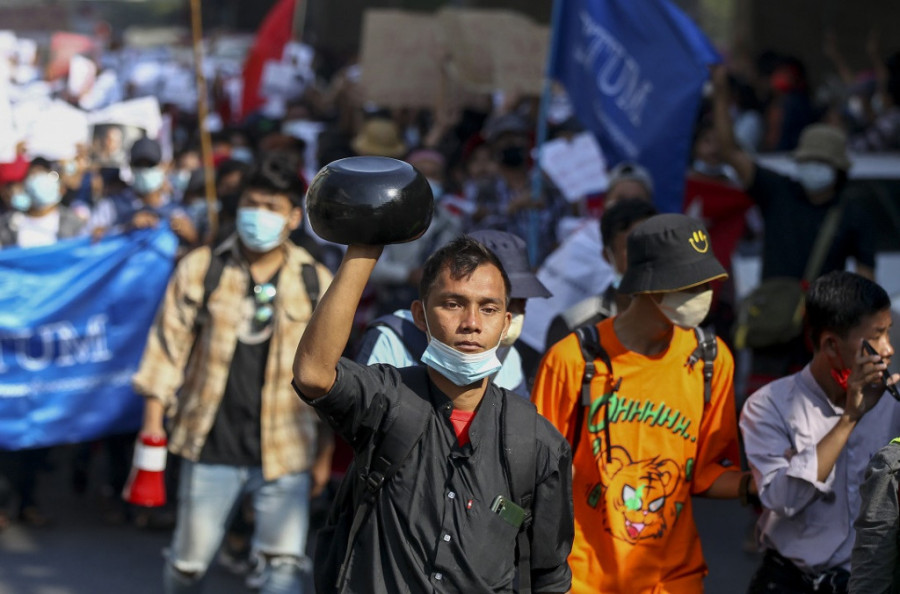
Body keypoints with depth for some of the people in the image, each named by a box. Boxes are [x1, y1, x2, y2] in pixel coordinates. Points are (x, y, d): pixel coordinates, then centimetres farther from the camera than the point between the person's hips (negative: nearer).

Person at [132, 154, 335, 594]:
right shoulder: (199, 269, 1)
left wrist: (324, 452, 8)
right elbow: (169, 344, 4)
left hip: (285, 453, 0)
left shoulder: (316, 284, 3)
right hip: (211, 447, 0)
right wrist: (153, 420, -2)